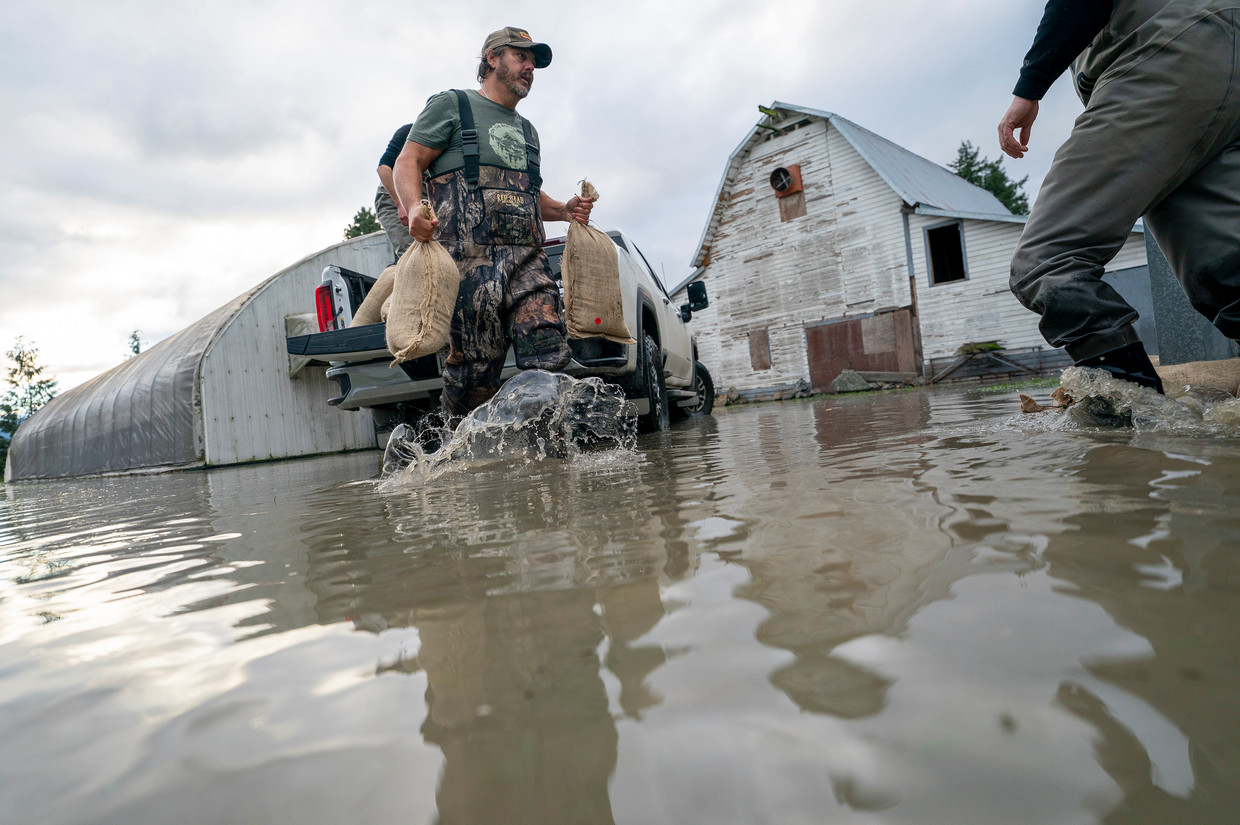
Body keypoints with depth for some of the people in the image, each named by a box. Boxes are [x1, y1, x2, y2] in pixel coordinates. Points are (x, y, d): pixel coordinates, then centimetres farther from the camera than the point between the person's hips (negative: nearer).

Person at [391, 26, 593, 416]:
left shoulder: (526, 130, 33)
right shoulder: (451, 105, 14)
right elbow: (407, 163, 5)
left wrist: (564, 209, 16)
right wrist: (414, 208, -16)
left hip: (527, 257, 5)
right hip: (469, 256, -5)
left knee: (550, 357, -13)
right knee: (476, 364, -10)